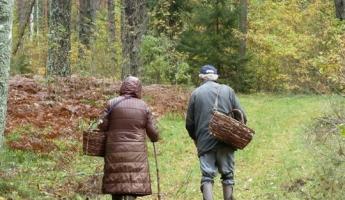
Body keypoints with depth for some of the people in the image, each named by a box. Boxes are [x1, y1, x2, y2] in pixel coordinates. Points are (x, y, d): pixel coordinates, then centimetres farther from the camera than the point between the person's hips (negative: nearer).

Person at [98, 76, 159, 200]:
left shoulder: (112, 103, -1)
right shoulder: (143, 107, 2)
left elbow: (102, 126, -3)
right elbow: (153, 134, 4)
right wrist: (154, 138, 26)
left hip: (115, 152, 1)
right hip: (136, 153, 0)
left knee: (116, 186, 11)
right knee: (133, 186, -3)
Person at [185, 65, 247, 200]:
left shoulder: (196, 94, 4)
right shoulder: (228, 90, 6)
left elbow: (189, 123, 6)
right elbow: (242, 116, 3)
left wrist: (195, 139, 23)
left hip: (205, 142, -1)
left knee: (207, 176, -1)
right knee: (227, 175, 12)